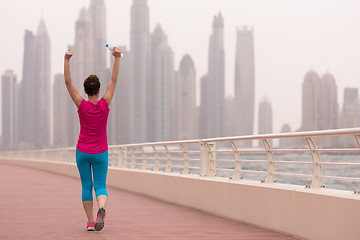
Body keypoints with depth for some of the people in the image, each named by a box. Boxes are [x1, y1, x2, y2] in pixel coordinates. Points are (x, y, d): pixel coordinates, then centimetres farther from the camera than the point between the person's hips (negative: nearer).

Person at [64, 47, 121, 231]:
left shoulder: (82, 105, -11)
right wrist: (117, 58, -7)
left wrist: (66, 60, -13)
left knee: (86, 186, 10)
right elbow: (114, 80, -8)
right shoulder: (104, 104, -10)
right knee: (100, 186, 2)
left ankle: (90, 222, 10)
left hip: (82, 152, 0)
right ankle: (101, 209, -30)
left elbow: (68, 82, -12)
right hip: (100, 153, 0)